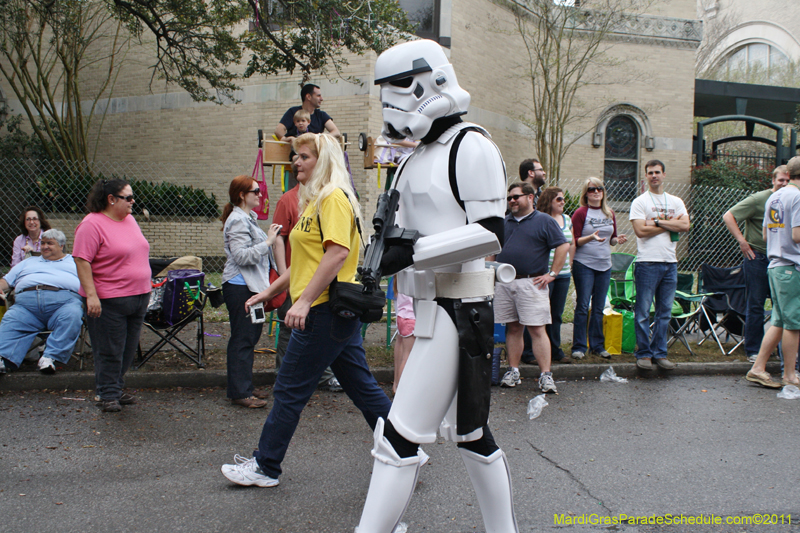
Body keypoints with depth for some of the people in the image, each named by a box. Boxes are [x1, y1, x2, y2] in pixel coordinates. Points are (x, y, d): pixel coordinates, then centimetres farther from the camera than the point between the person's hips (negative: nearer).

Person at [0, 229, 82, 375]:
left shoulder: (75, 262, 31)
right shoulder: (29, 262, 41)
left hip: (64, 299, -3)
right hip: (27, 300, 3)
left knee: (72, 317, -37)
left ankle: (50, 357, -41)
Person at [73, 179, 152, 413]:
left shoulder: (129, 219, 12)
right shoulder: (92, 224, -12)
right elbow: (81, 261, -16)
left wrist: (144, 290, 20)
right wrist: (91, 295, -22)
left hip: (139, 297, 8)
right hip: (109, 300, -8)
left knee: (128, 349, 14)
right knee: (109, 351, 1)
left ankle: (117, 388, 28)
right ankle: (108, 395, 14)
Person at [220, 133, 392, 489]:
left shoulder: (333, 197, -11)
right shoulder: (314, 200, 20)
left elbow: (338, 252, -23)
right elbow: (308, 260, 25)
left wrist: (304, 300, -25)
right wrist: (270, 291, 25)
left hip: (326, 311, -10)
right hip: (338, 312, 10)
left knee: (289, 390, 1)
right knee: (362, 387, 14)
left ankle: (265, 467, 15)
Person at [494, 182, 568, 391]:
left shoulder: (544, 221, 2)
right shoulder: (504, 222, 17)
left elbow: (563, 246, -3)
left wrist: (552, 274, -7)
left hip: (531, 283, -4)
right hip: (503, 284, 5)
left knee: (537, 329, -6)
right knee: (512, 328, 9)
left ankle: (546, 375, -3)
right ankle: (513, 371, 16)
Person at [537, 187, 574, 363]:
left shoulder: (567, 219, 15)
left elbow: (571, 245, 22)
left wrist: (569, 265, 14)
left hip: (563, 275, 7)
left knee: (557, 314, 13)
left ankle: (555, 350, 21)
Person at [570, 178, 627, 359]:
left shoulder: (610, 214, 13)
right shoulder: (580, 213, -4)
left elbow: (611, 240, 19)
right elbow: (574, 241, -7)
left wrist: (617, 240, -2)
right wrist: (591, 237, -23)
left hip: (604, 264, 5)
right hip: (584, 264, -5)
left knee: (599, 308, 10)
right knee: (583, 307, -4)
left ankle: (598, 345, 19)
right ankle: (579, 346, 3)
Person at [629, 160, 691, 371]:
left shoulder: (676, 202, 15)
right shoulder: (640, 201, 1)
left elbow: (685, 226, 0)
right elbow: (641, 230, -11)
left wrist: (657, 221, -8)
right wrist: (671, 223, -3)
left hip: (670, 262, 5)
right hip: (647, 262, -4)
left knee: (665, 311, 8)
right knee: (643, 311, -3)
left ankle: (659, 352, 17)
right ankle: (643, 353, 7)